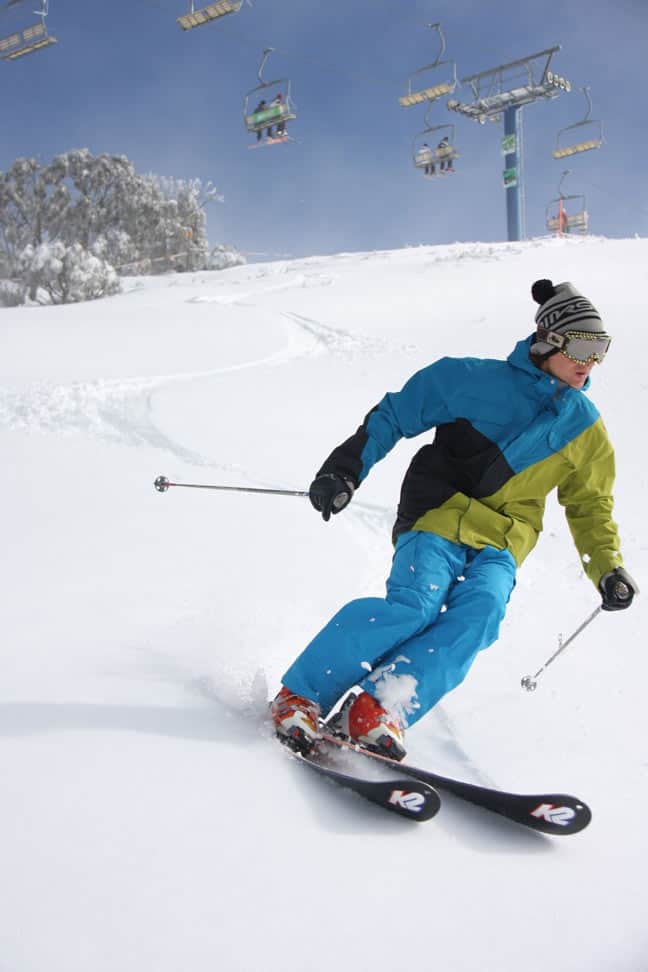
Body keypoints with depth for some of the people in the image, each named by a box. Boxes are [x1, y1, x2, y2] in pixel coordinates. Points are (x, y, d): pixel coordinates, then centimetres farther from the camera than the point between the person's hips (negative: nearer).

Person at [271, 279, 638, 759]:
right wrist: (345, 470, -6)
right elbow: (394, 415, 2)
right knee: (414, 606, -27)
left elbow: (590, 505, 23)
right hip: (438, 519, -4)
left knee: (479, 614, -27)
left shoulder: (586, 429, 12)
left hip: (501, 543, 4)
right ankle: (300, 695, -15)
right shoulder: (477, 380, -4)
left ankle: (379, 709, -29)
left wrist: (606, 567, 10)